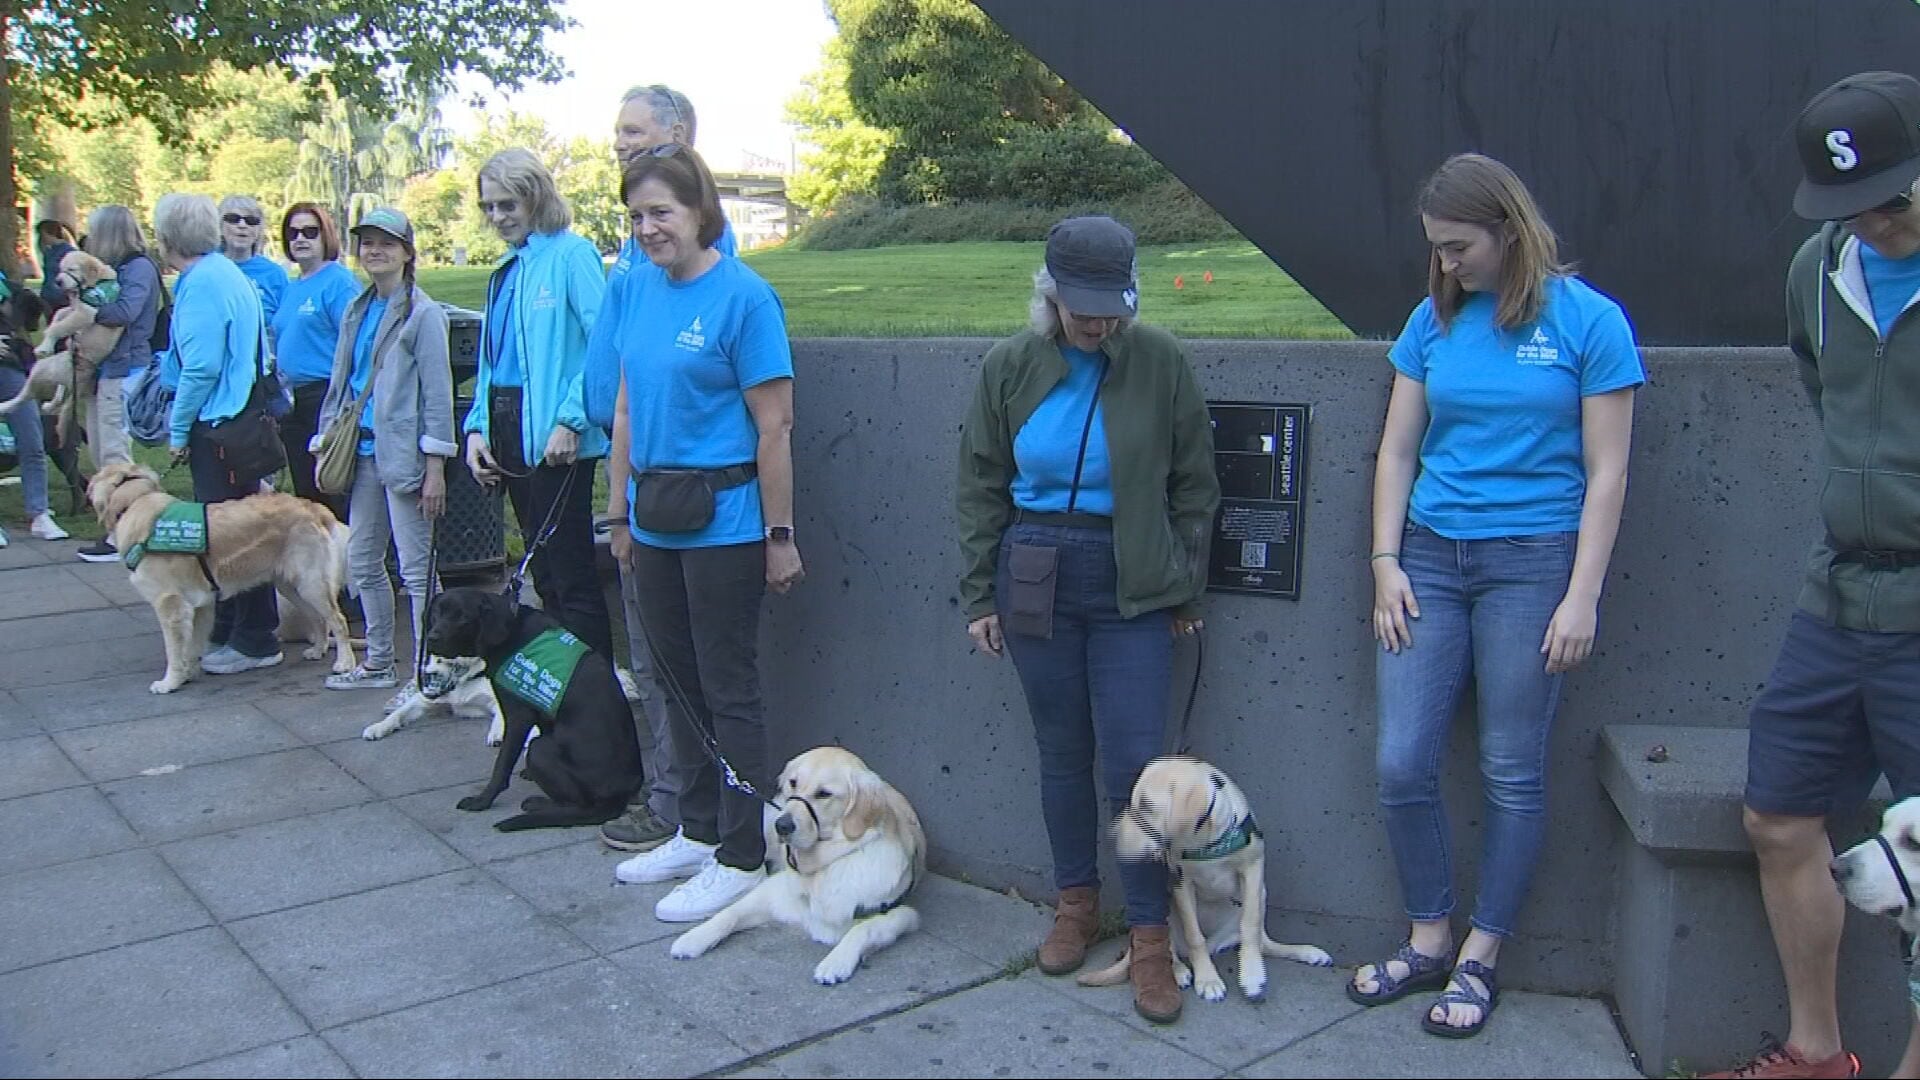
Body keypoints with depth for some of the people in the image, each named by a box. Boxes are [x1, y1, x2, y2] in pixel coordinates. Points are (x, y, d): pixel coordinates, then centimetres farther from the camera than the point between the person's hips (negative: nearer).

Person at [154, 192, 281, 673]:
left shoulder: (202, 284, -16)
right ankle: (228, 630, 26)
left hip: (219, 425, -10)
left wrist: (179, 430, -11)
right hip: (243, 414, 10)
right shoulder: (227, 273, 13)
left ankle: (254, 641, 5)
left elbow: (201, 367, -22)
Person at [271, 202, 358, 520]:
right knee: (304, 493, 15)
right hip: (293, 401, 9)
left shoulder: (340, 282, -9)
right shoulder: (291, 288, 17)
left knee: (334, 496, -7)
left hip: (328, 396, -9)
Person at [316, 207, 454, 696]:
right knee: (362, 562, 15)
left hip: (403, 451, -8)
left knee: (416, 569, -3)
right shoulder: (355, 311, 14)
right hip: (364, 452, 8)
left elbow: (437, 393, -11)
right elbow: (340, 383, 18)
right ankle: (379, 662, 29)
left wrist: (434, 467, -14)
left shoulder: (423, 313, -7)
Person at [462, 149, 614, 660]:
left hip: (555, 436, -8)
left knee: (572, 576, -4)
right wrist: (478, 427, 7)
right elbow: (492, 359, 18)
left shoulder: (571, 254, -9)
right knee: (545, 574, 15)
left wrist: (570, 420, -23)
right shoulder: (508, 269, 16)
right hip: (509, 434, 8)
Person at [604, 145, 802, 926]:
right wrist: (622, 514, 14)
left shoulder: (743, 297, -13)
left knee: (728, 689, 1)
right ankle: (698, 831, 32)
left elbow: (774, 427, -14)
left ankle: (741, 859, 13)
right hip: (655, 522, 8)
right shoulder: (642, 290, 9)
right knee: (677, 680, 16)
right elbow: (627, 410, 14)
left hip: (722, 523, -7)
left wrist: (780, 536, -14)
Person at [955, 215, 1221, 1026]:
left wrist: (1187, 589, 3)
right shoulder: (1011, 366, -2)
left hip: (1131, 589, -2)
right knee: (1062, 752, 13)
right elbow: (981, 487, 4)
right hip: (1034, 581, 2)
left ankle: (1150, 935, 11)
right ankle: (1076, 903, 31)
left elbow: (1192, 487, 1)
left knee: (1135, 762, -3)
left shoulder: (1161, 362, -7)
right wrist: (981, 595, 3)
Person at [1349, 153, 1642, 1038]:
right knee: (1401, 764, 1)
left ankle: (1479, 958, 20)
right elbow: (1396, 452, 10)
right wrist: (1386, 562, 1)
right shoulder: (1433, 320, 7)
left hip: (1532, 562, -4)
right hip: (1430, 559, 4)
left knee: (1512, 772, 4)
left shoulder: (1589, 321, -4)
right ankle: (1428, 941, 20)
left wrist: (1581, 598, -10)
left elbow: (1606, 473, -5)